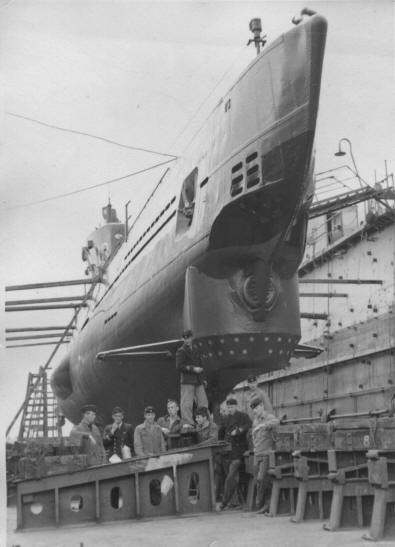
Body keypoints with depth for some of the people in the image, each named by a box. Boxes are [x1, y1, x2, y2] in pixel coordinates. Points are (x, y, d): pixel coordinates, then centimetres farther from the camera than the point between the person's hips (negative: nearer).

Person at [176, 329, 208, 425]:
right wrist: (193, 369, -17)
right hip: (187, 381, -7)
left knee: (203, 402, 7)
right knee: (186, 404, -6)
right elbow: (179, 366, -12)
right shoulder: (181, 351, -4)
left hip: (198, 381, 7)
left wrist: (202, 378, 18)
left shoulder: (195, 350, 17)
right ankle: (188, 424, -1)